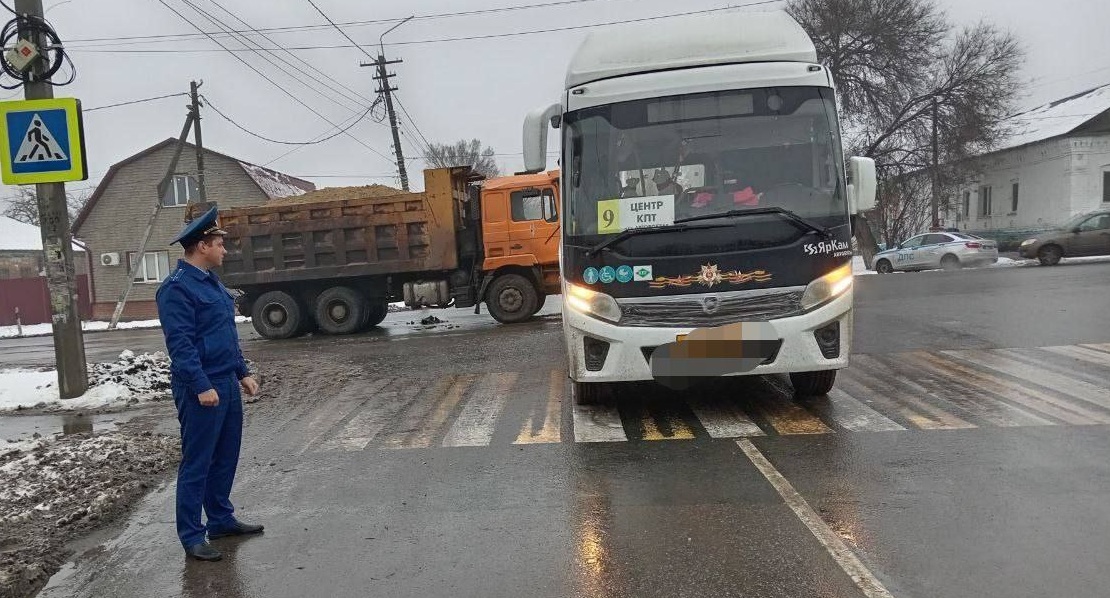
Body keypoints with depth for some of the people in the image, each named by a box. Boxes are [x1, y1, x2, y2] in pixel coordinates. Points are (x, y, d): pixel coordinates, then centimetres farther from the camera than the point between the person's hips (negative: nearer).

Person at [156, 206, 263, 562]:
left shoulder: (211, 281, 15)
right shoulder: (177, 288, -14)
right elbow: (180, 343, -21)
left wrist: (243, 373, 18)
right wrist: (201, 386, -24)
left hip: (227, 384, 9)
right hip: (201, 389, -9)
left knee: (226, 455, 16)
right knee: (197, 463, -1)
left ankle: (221, 519, 29)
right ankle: (192, 537, 9)